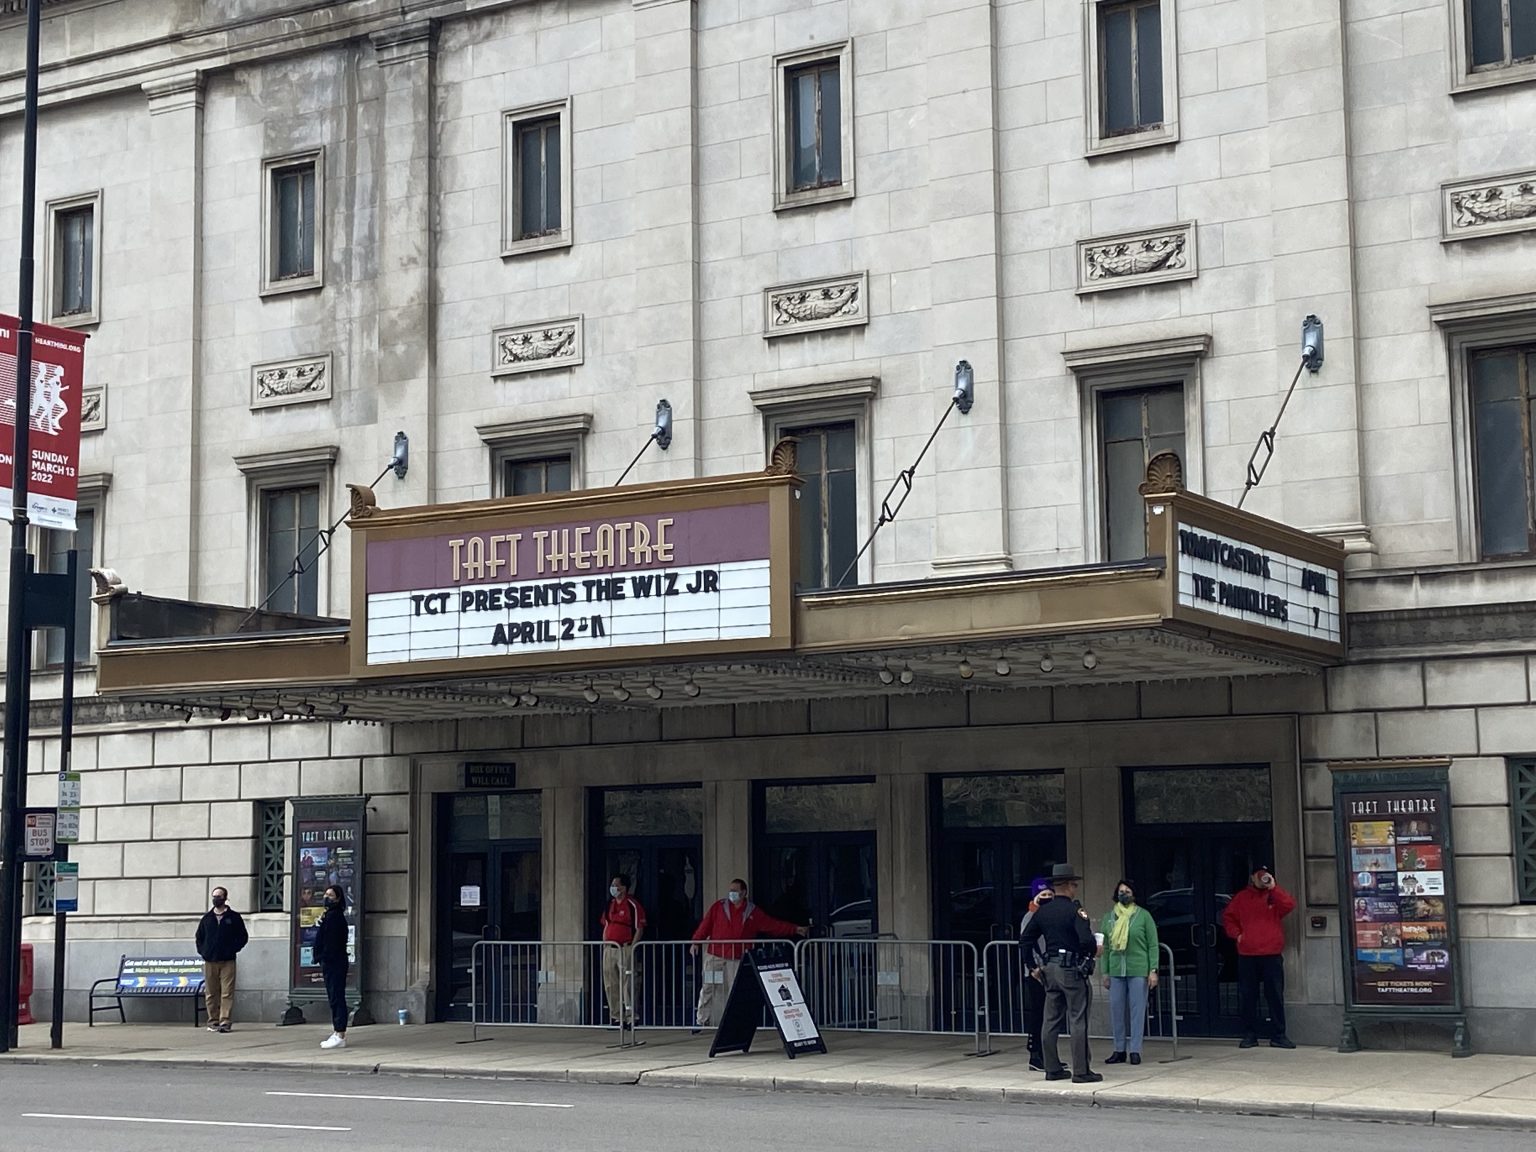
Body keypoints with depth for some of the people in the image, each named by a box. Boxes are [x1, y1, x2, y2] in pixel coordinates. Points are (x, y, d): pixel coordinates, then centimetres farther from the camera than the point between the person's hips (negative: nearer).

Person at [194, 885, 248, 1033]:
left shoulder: (234, 917, 5)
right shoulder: (207, 918, 13)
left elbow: (243, 937, 6)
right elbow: (199, 937, 21)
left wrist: (233, 949, -4)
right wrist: (202, 951, 7)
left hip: (227, 961, -3)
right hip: (209, 961, 3)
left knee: (227, 993, -8)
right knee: (211, 993, 3)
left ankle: (225, 1022, -11)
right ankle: (213, 1022, 8)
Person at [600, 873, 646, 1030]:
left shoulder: (632, 905, -7)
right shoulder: (609, 905, 14)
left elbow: (639, 929, -9)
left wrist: (632, 948, -14)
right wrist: (605, 944, 12)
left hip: (625, 948, -7)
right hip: (609, 950, 7)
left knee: (627, 984, -8)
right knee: (610, 985, 9)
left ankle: (630, 1018, -3)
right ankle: (616, 1017, 16)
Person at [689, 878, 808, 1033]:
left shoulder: (753, 912, 8)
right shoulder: (719, 907, 5)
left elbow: (773, 925, 8)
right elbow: (706, 924, 2)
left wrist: (795, 929, 3)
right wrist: (696, 941, -9)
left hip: (736, 959, 1)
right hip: (715, 956, -1)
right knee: (707, 989, -3)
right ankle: (701, 1021, 4)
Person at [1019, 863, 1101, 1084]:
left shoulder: (1043, 911, 9)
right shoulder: (1075, 910, -12)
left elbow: (1025, 939, 12)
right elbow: (1086, 939, -23)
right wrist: (1094, 950, -2)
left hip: (1051, 969, 7)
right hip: (1072, 970, -7)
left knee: (1051, 1020, 10)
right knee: (1077, 1020, -4)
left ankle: (1052, 1068, 14)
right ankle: (1081, 1071, -4)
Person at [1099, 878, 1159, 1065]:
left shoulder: (1143, 915, 1)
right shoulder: (1109, 917, 10)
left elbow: (1153, 944, 0)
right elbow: (1105, 947, 12)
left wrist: (1153, 970, -7)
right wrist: (1105, 973, 9)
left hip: (1138, 971, -3)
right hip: (1116, 971, 3)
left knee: (1137, 1010, -1)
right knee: (1116, 1010, 4)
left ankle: (1135, 1050, 4)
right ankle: (1119, 1050, 12)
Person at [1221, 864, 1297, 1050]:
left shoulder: (1275, 896, 8)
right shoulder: (1241, 898, 11)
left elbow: (1289, 905, -11)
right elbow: (1228, 918, 15)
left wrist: (1273, 887, -14)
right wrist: (1236, 933, 0)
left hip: (1272, 955, -1)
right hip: (1246, 955, 1)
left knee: (1276, 996, -1)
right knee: (1247, 997, 3)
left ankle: (1279, 1035, 4)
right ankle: (1249, 1035, 10)